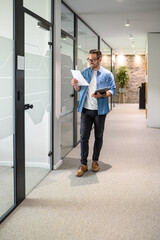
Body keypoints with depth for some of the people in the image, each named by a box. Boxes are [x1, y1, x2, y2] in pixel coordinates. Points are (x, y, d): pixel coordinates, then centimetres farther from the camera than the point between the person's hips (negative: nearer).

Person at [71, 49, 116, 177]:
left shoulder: (107, 74, 1)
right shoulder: (84, 72, 10)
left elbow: (112, 90, -3)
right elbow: (79, 89, 14)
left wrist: (102, 95, -21)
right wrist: (75, 85, -9)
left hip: (100, 110, -1)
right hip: (86, 109, 2)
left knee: (98, 137, 9)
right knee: (84, 137, -3)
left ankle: (95, 161, 24)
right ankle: (83, 164, 3)